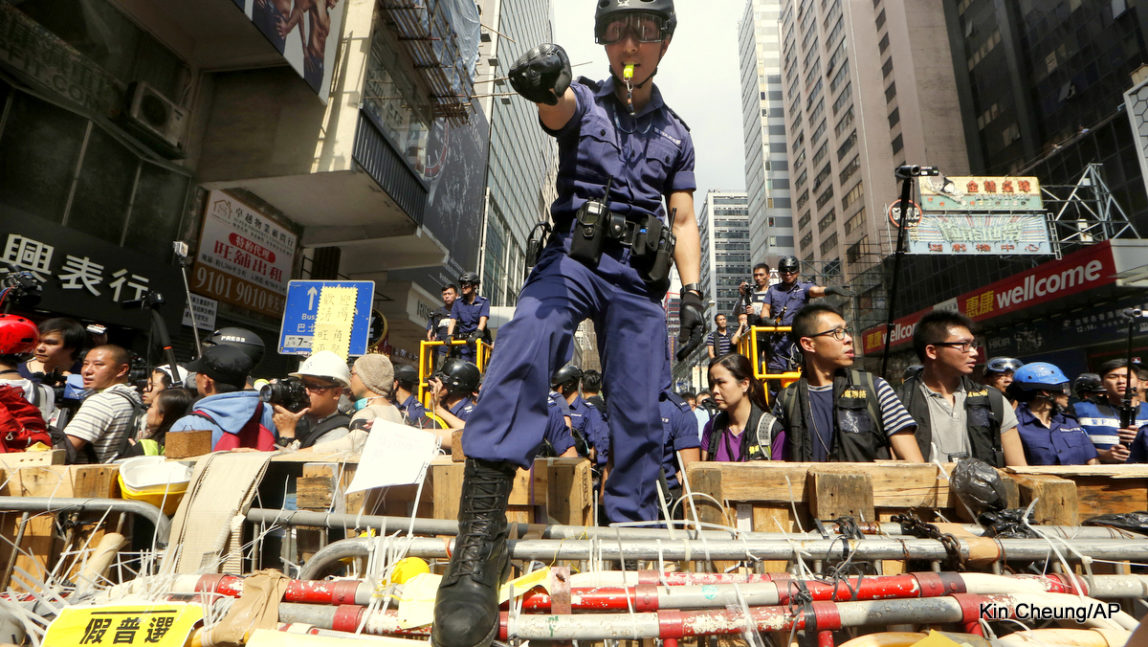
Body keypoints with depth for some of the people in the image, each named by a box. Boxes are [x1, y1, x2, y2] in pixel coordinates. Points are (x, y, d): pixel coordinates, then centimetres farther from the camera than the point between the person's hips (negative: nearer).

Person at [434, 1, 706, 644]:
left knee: (640, 415, -3)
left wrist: (693, 290, 3)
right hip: (574, 255, -3)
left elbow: (683, 221, 18)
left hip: (640, 276, 4)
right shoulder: (585, 101, 15)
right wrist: (547, 80, -37)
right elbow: (556, 107, -12)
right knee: (525, 346, -32)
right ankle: (481, 533, -34)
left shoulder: (676, 133, 23)